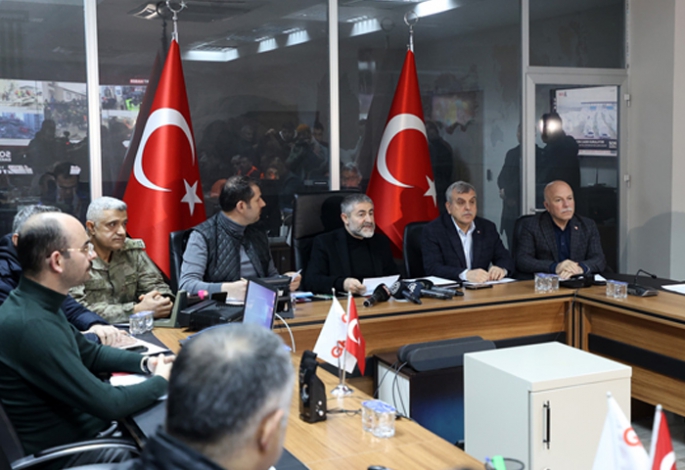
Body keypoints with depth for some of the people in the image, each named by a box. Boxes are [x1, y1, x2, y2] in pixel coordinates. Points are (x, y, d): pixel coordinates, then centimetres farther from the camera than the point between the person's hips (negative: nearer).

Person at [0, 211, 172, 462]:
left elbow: (89, 353, 17)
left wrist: (146, 362, 3)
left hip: (81, 426, 8)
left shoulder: (39, 303, 1)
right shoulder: (31, 326, -30)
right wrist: (161, 381, -9)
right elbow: (108, 404, -25)